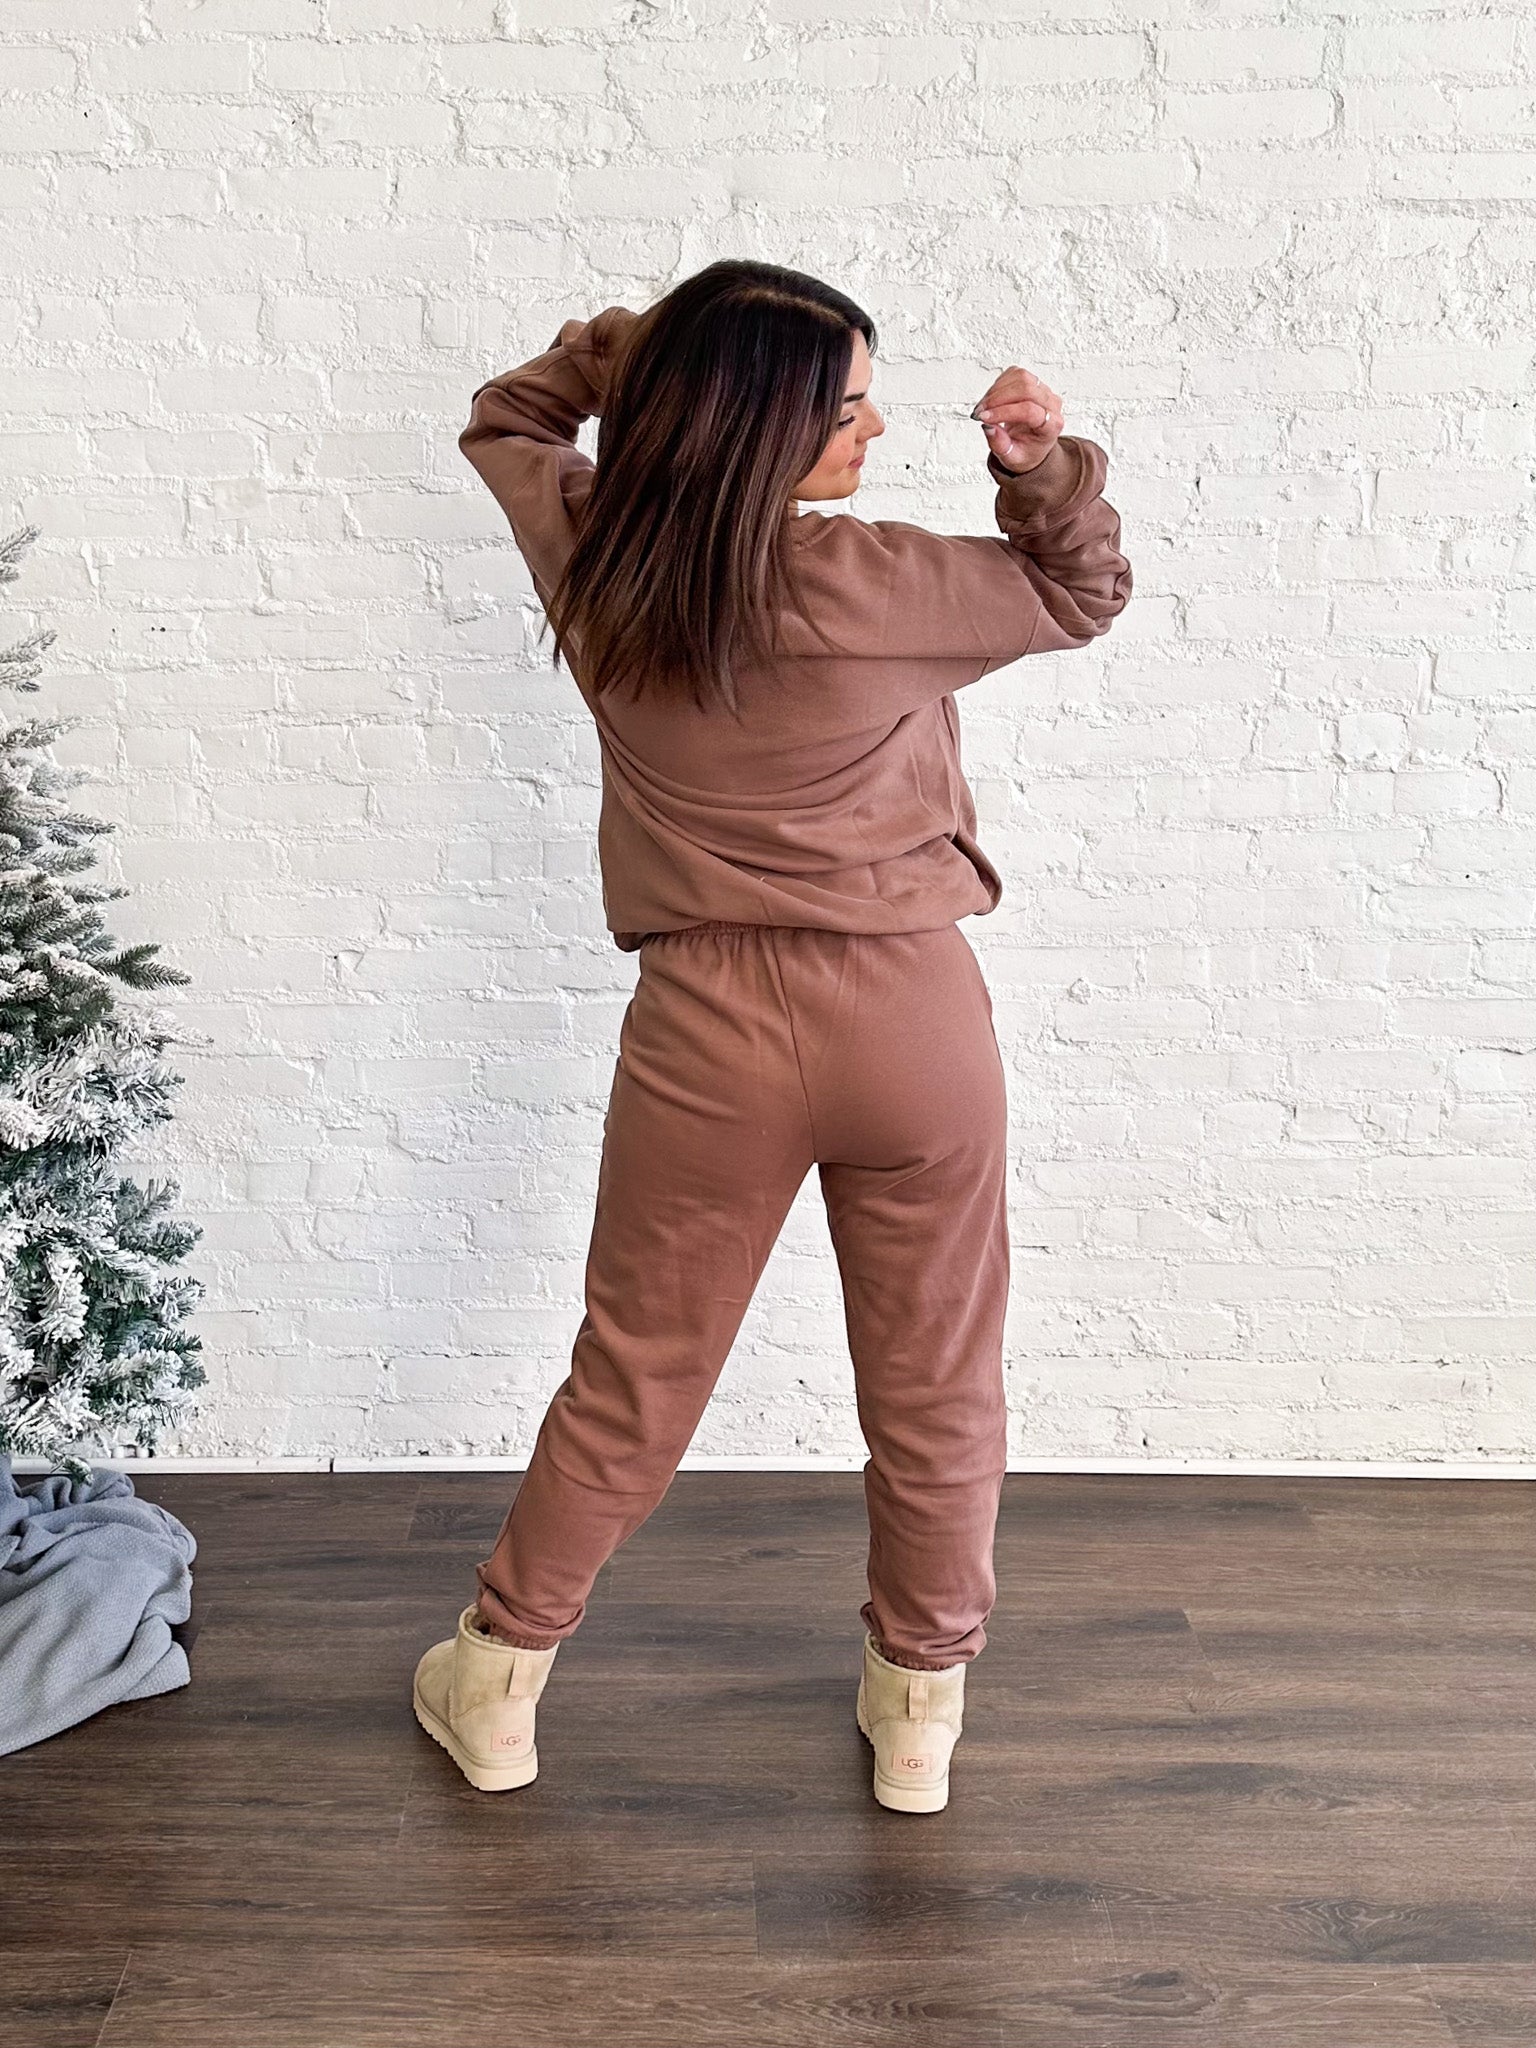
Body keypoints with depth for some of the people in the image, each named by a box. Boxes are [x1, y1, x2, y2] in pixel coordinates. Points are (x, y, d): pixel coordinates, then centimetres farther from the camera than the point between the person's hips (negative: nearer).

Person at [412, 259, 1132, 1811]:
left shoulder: (586, 553, -3)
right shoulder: (869, 582, -13)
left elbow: (502, 422, 20)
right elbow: (1082, 595, 4)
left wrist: (625, 345, 6)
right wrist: (1042, 463, -7)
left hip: (707, 1029, 3)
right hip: (911, 1014, -2)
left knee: (631, 1381, 19)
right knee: (936, 1390, 16)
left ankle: (498, 1685, 34)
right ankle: (919, 1709, 34)